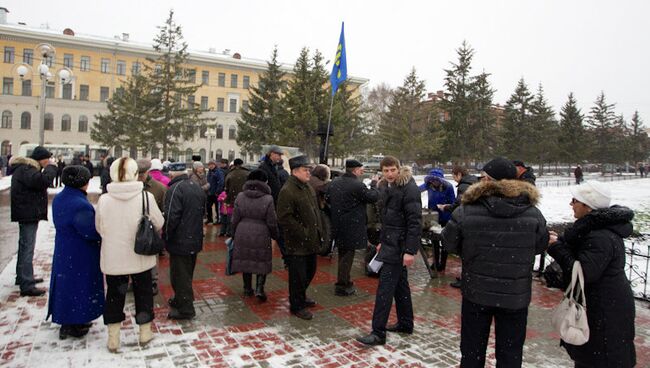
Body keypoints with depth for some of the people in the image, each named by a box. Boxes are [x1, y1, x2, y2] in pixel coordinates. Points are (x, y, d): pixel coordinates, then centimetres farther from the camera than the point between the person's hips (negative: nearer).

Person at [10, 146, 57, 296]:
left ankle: (22, 277, 34)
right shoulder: (26, 169, -18)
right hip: (28, 213, -11)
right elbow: (43, 181, -33)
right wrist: (51, 167, -19)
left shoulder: (25, 167, 15)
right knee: (28, 248, -11)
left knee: (24, 246, 21)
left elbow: (38, 183, 17)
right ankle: (27, 285, -10)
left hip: (27, 212, 11)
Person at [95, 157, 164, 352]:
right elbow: (159, 223, -5)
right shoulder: (146, 197, -16)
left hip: (113, 258, 1)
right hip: (141, 257, -1)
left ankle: (113, 339, 25)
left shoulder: (103, 199, -11)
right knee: (143, 293, 17)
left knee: (114, 295, 16)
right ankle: (145, 333, 31)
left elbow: (99, 228, 3)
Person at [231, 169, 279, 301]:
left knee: (245, 260, 15)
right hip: (261, 236, -3)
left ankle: (247, 288, 25)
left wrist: (234, 234, 16)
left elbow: (235, 219, 2)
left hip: (243, 235, 3)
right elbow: (272, 223, -7)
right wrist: (275, 236, 8)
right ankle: (259, 288, 0)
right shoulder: (268, 199, -12)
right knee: (262, 261, 10)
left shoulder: (240, 197, -3)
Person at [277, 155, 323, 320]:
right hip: (297, 243, -9)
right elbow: (284, 218, -23)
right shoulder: (287, 191, -19)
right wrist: (303, 233, -20)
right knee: (298, 274, 2)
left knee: (310, 271, 21)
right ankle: (297, 305, 20)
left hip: (311, 241, 9)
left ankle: (300, 296, 43)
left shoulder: (308, 187, 11)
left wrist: (318, 231, 12)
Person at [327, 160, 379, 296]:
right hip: (351, 226, -8)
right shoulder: (357, 185, -19)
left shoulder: (334, 182, 5)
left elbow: (328, 199, 15)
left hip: (337, 224, 8)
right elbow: (373, 197, -10)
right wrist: (374, 184, 4)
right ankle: (342, 286, 7)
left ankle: (344, 281, 32)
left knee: (342, 253, 19)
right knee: (347, 255, 1)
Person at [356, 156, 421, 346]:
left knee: (385, 286, -7)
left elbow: (415, 221, -20)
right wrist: (382, 241, 18)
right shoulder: (385, 187, 11)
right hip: (390, 241, 9)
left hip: (399, 245, -9)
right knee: (400, 284, 17)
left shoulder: (409, 188, -16)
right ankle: (405, 323, 31)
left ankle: (378, 333, 1)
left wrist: (410, 251, -24)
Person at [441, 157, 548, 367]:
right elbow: (540, 246, 4)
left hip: (476, 292, -1)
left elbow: (449, 243, -5)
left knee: (472, 351, 17)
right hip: (516, 295, 1)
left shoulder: (466, 211, -17)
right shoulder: (533, 213, -11)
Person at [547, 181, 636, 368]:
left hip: (605, 312, -10)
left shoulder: (601, 238, -28)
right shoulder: (598, 227, 4)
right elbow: (581, 255, 14)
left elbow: (583, 273, -29)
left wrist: (556, 247, -21)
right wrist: (559, 240, 0)